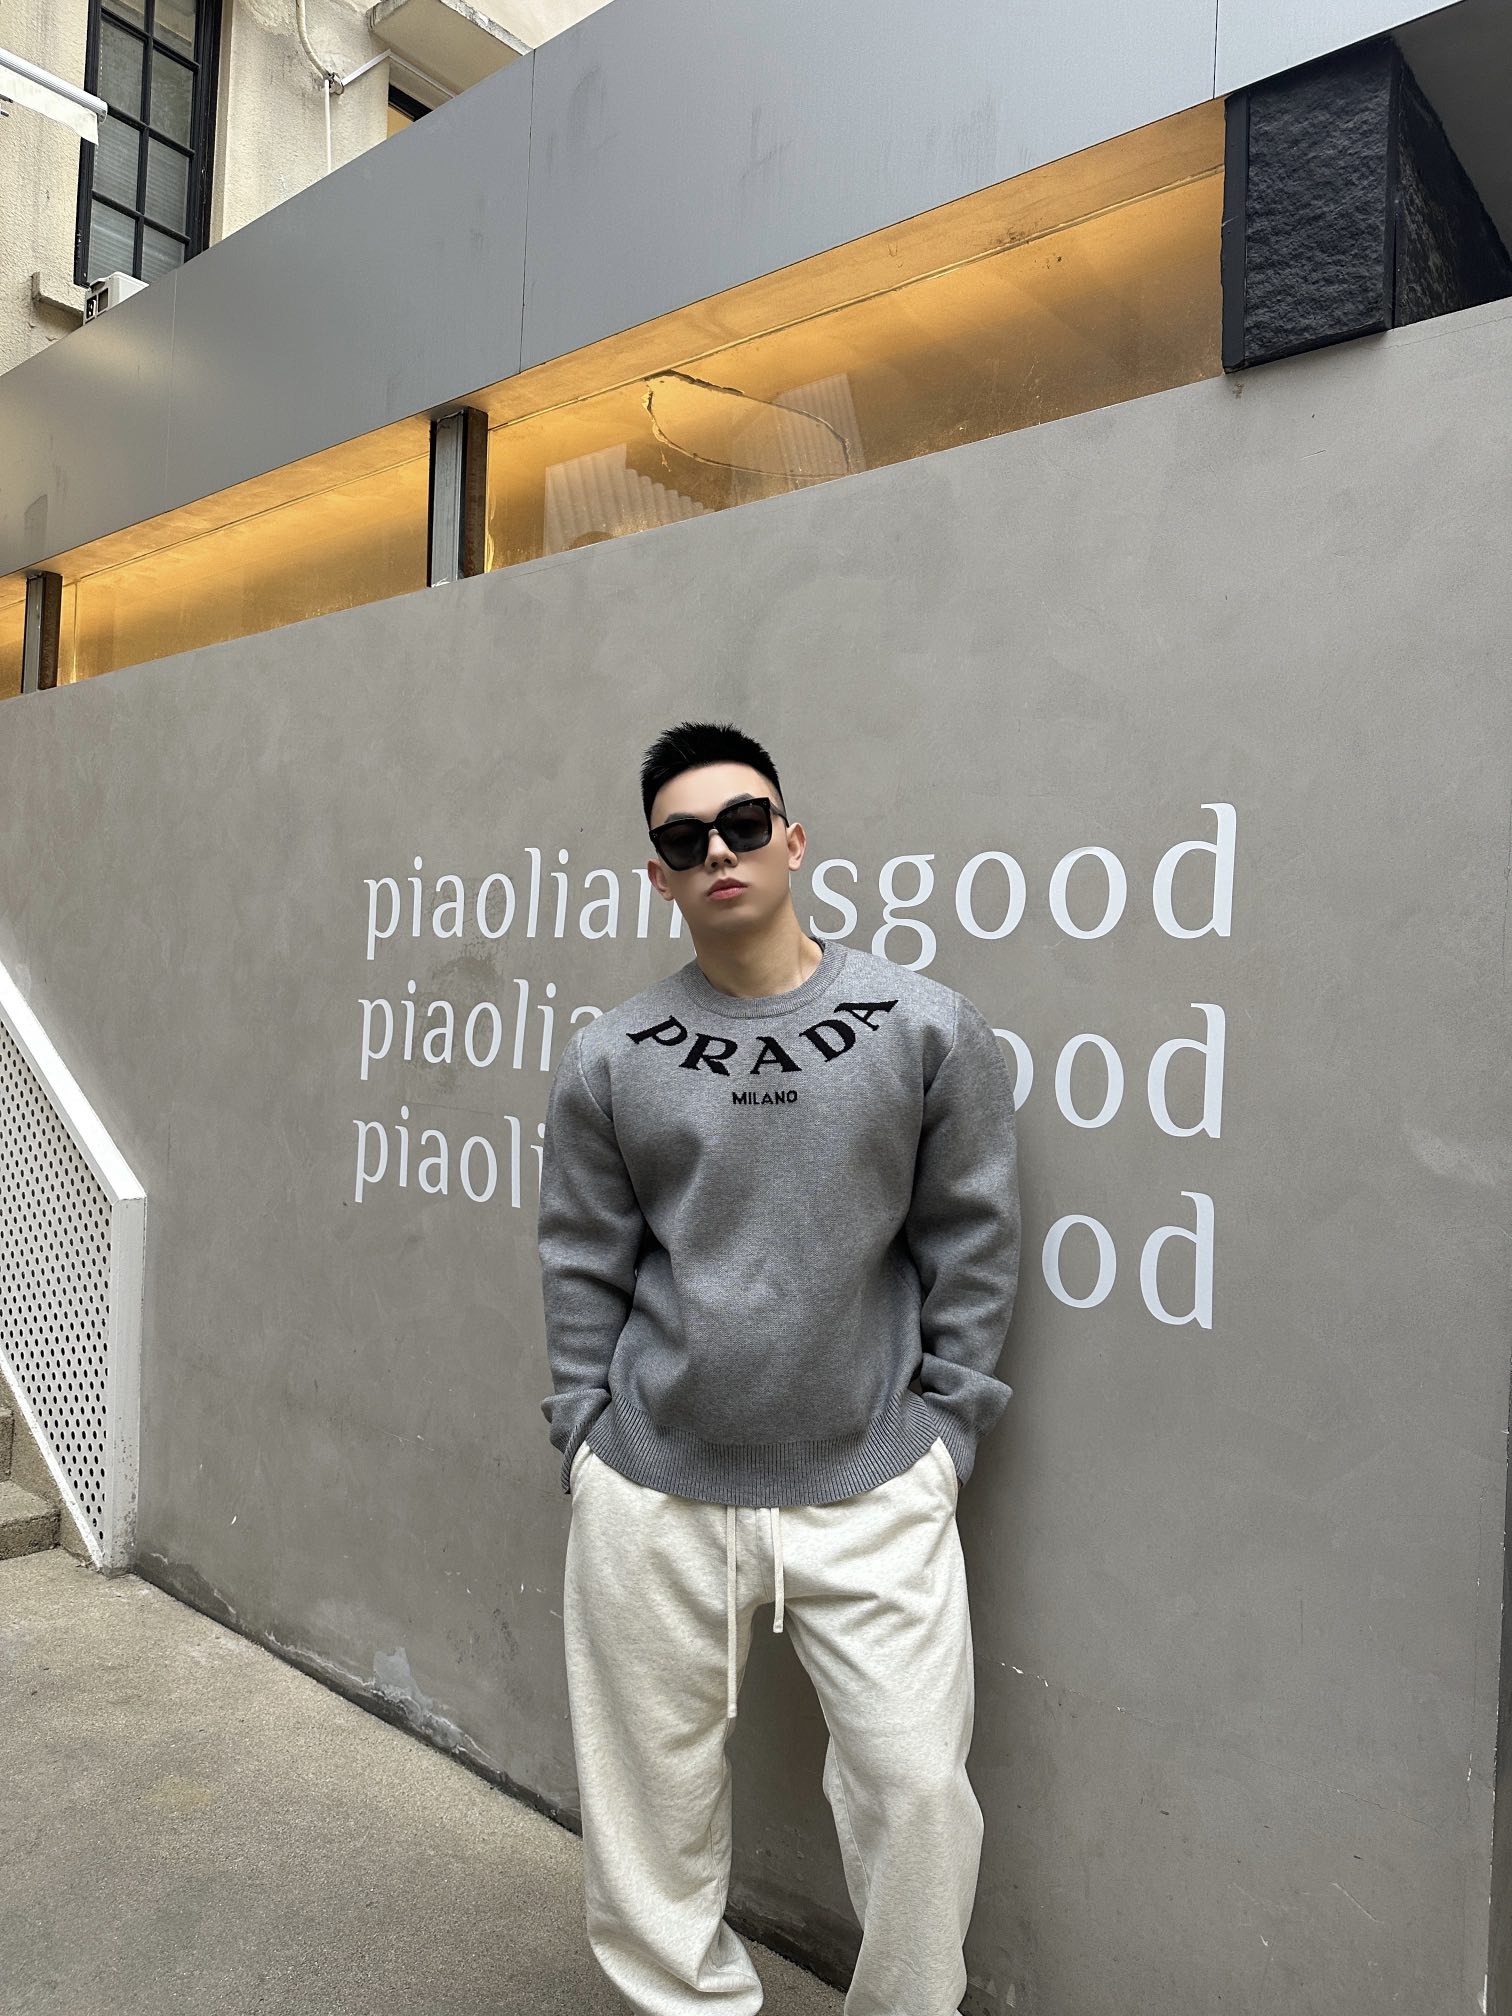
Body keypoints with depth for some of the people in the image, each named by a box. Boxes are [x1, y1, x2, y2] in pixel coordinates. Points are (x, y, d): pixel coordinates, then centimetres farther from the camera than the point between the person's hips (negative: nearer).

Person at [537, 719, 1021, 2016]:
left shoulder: (929, 1029, -2)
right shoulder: (611, 1057, 2)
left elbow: (973, 1243, 2)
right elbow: (583, 1265, 7)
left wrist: (941, 1429, 0)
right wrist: (586, 1432, 5)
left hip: (873, 1492, -1)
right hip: (652, 1491, 2)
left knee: (918, 1790, 3)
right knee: (654, 1797, 14)